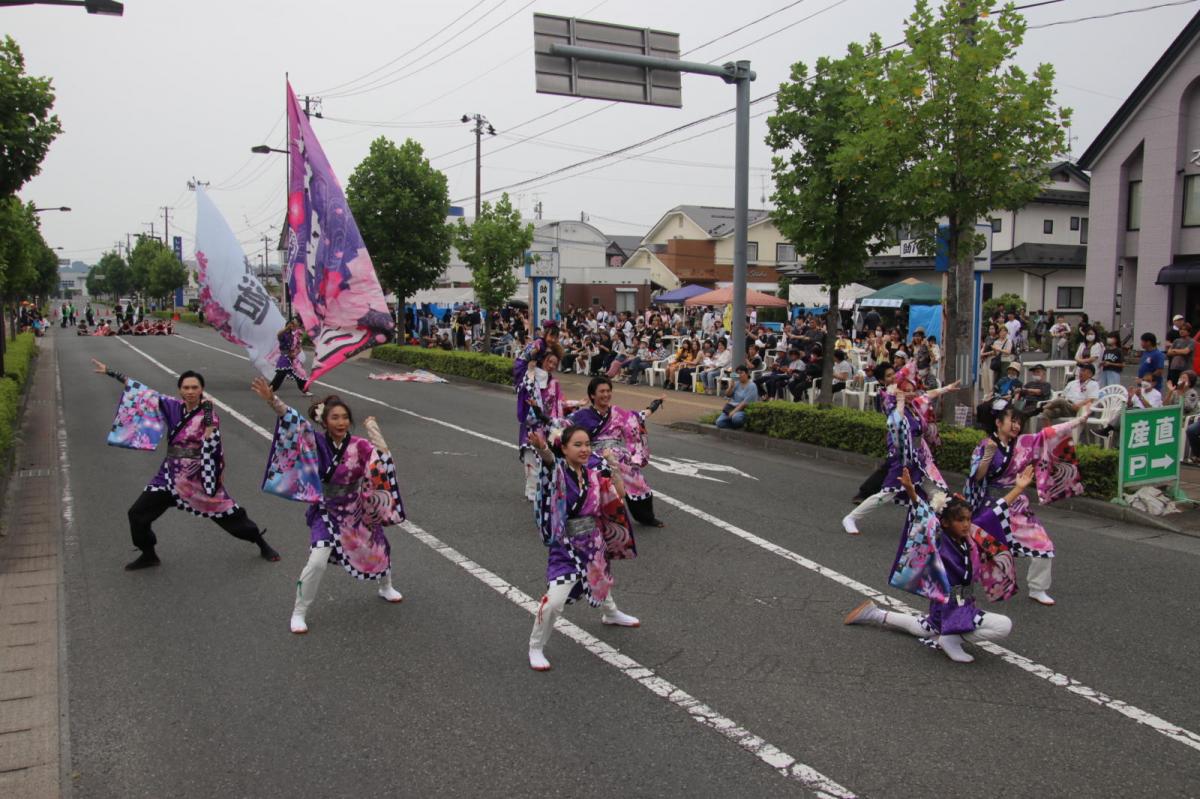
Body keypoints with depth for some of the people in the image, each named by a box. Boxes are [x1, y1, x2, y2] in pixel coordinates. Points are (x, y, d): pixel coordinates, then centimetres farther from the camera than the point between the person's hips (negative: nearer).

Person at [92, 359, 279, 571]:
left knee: (229, 514, 2)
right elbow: (146, 393, 5)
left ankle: (262, 544, 21)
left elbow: (213, 447, -21)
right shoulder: (173, 407, 1)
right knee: (138, 513, 5)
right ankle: (149, 555, 27)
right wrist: (109, 372, 6)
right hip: (171, 475, 5)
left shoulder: (208, 414, -11)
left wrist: (208, 418, -28)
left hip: (199, 477, -5)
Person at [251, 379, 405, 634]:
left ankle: (385, 588, 52)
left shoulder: (360, 446, -15)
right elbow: (293, 421, -26)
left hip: (358, 512, 2)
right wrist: (272, 400, -39)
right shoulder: (317, 443, -15)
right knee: (317, 562, -17)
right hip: (327, 513, -2)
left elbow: (384, 461, -29)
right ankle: (299, 612, 6)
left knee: (377, 550, 19)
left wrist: (373, 430, -23)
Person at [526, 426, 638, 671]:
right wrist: (541, 448, -66)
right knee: (555, 600, -16)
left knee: (599, 578, 32)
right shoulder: (558, 470, -20)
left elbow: (619, 495, 2)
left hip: (593, 540, 6)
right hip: (566, 545, -6)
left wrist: (613, 468, -8)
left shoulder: (593, 472, -4)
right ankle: (536, 647, 8)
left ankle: (610, 613, 65)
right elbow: (549, 459, -44)